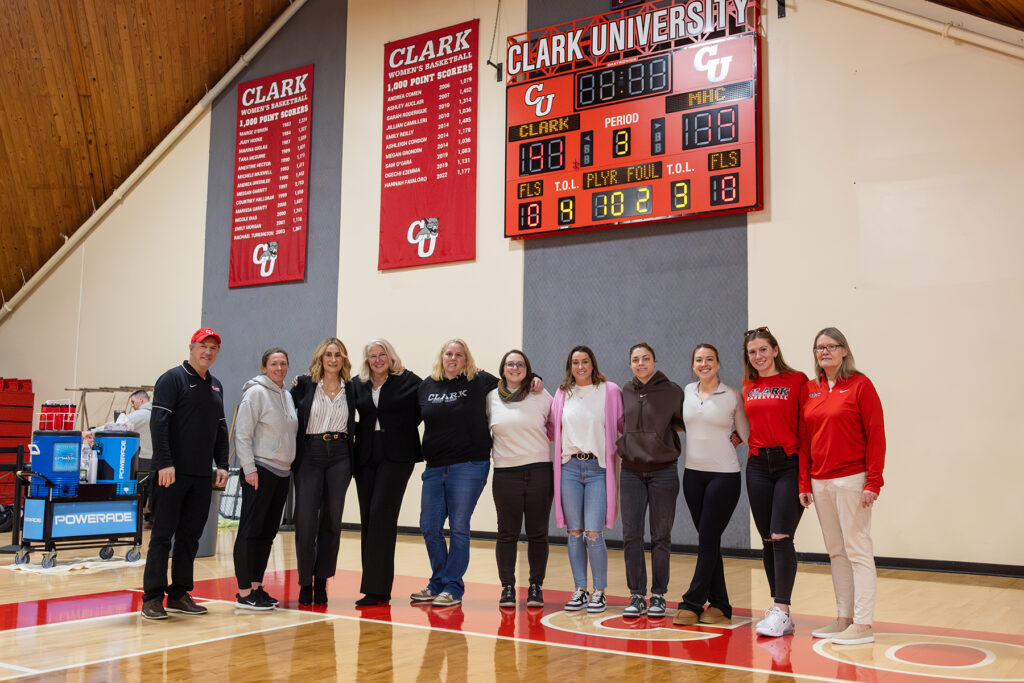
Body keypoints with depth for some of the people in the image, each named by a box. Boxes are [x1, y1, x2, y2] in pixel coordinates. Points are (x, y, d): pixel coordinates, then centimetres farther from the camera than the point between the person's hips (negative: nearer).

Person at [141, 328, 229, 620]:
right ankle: (152, 598, 3)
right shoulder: (172, 379, -4)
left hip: (202, 476, 6)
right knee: (162, 534, -3)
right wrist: (164, 463, -19)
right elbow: (158, 422, -12)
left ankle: (179, 595, 17)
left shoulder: (216, 386, 17)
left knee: (190, 535, 9)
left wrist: (222, 464, 10)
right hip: (173, 473, -6)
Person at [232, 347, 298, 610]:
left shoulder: (287, 396, 15)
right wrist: (249, 468, -16)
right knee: (251, 530, -4)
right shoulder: (256, 392, -8)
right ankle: (244, 592, -1)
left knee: (268, 531, 10)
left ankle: (256, 586, 18)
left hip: (282, 472, 8)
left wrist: (290, 464, 15)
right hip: (260, 470, -8)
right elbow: (242, 434, -12)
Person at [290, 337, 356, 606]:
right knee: (305, 521, -4)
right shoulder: (304, 384, 1)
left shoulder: (351, 389, 8)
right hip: (309, 455, -2)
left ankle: (321, 581, 15)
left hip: (339, 457, 2)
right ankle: (305, 583, 8)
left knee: (332, 521, 4)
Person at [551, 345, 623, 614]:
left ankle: (599, 592, 7)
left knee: (593, 534, -7)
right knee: (574, 533, 6)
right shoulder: (562, 394, 11)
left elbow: (624, 425, 3)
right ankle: (580, 590, 17)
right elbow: (554, 429, 18)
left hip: (598, 468, -3)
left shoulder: (610, 391, 1)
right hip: (570, 467, 3)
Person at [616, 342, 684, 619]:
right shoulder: (625, 392, 8)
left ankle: (658, 595, 15)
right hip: (631, 471, 3)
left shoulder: (672, 391, -2)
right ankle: (637, 596, 10)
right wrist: (622, 444, 7)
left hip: (663, 471, -2)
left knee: (661, 537, 4)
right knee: (631, 536, 1)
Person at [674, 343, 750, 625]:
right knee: (708, 541, 8)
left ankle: (692, 603, 2)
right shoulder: (687, 391, 7)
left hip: (724, 474, -4)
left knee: (708, 541, -5)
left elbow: (747, 433, 3)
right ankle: (719, 605, 16)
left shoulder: (733, 395, -4)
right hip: (693, 473, 4)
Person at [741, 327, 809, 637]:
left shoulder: (797, 381, -4)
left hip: (789, 464, -5)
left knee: (781, 537, -10)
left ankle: (782, 611, -6)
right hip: (758, 466, 5)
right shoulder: (748, 386, 11)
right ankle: (778, 610, 15)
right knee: (768, 540, 7)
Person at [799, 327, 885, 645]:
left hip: (851, 480, -6)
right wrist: (804, 482, 9)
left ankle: (863, 624, 2)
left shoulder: (860, 385, -5)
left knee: (857, 550, -3)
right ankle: (843, 619, 19)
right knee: (835, 552, 11)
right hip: (820, 482, 6)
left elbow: (876, 435, -8)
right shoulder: (809, 389, 11)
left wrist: (873, 482, -14)